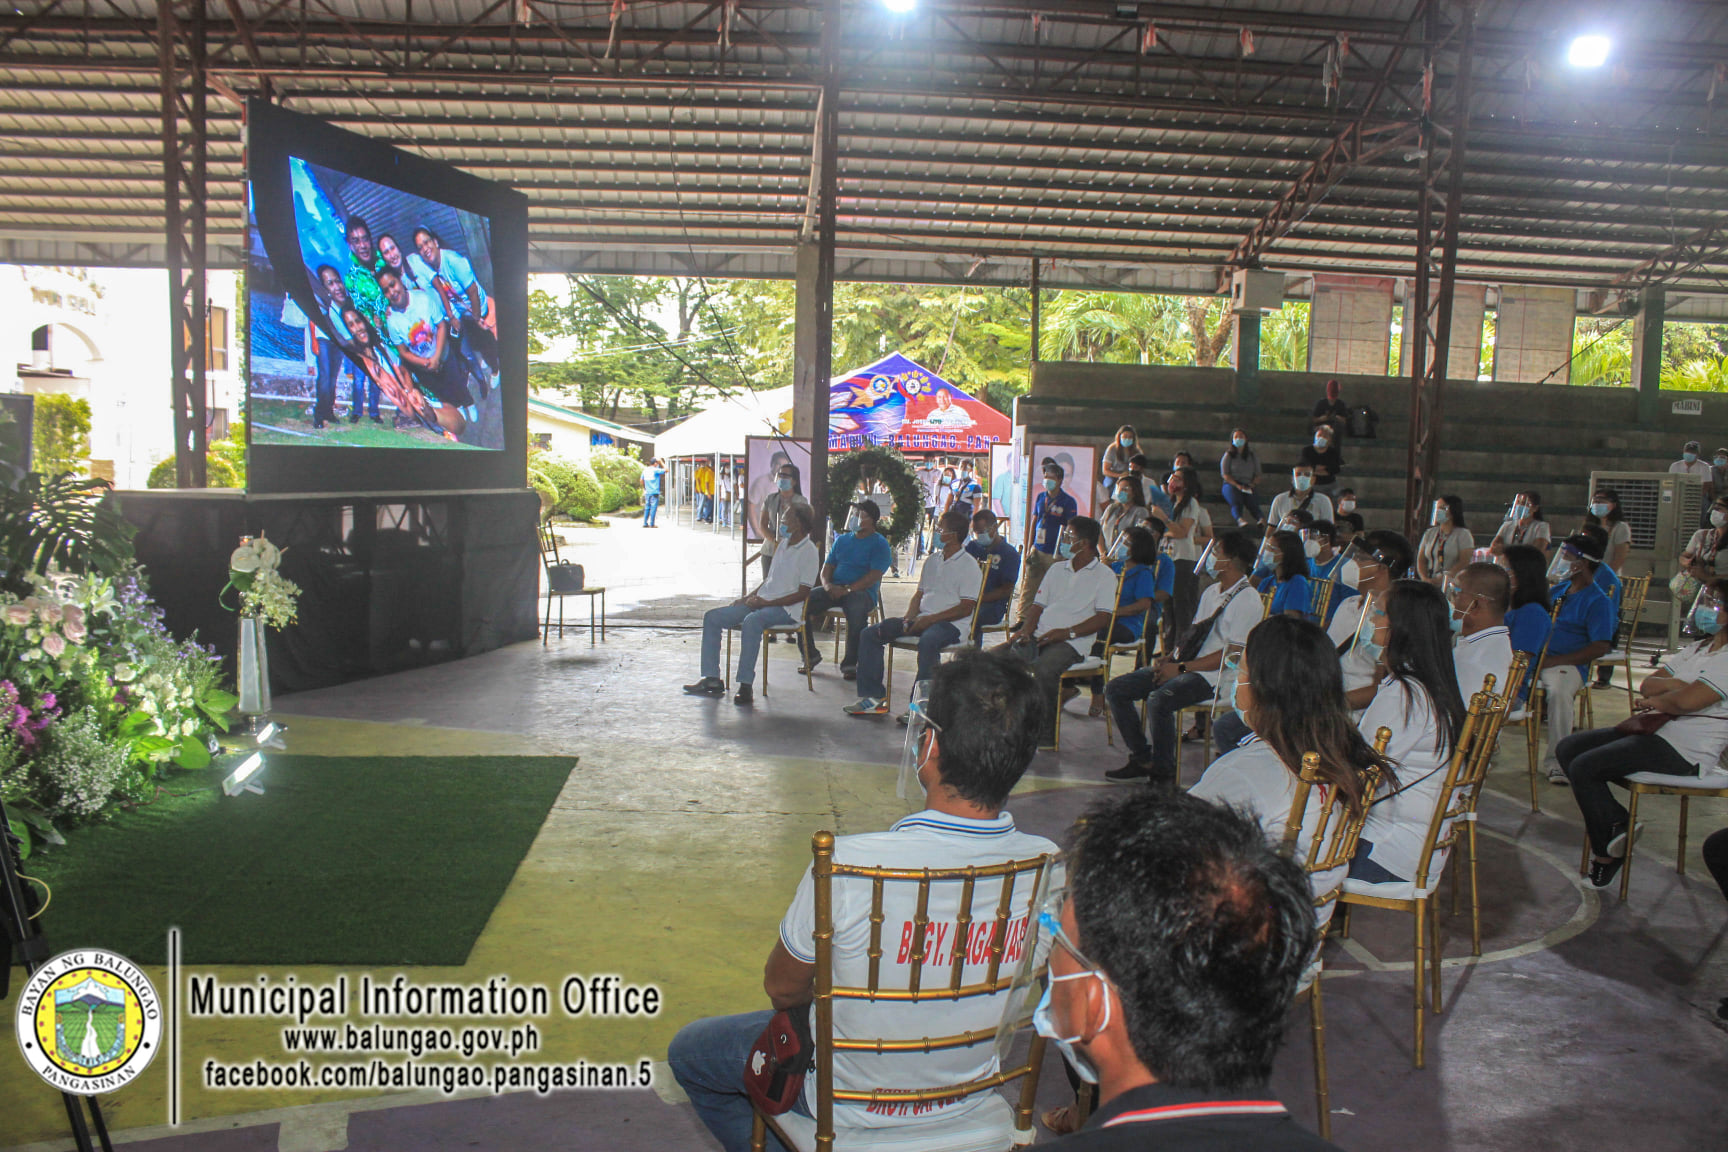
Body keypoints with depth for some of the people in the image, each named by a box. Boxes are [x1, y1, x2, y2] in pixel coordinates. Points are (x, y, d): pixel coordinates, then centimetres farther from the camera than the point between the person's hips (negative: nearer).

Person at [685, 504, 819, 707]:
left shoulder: (808, 551, -9)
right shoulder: (784, 544, 17)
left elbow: (803, 593, -14)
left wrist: (766, 602, -17)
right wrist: (748, 598, 10)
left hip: (786, 608, -9)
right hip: (762, 602, 9)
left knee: (751, 621, -40)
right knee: (712, 617, -2)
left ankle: (745, 686, -35)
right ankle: (712, 679, -5)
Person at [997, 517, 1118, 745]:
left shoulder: (1104, 575, 4)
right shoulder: (1057, 569, 23)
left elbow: (1103, 618, -7)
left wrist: (1067, 632, -18)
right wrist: (1026, 630, -2)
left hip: (1071, 642, -6)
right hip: (1039, 636, 6)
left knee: (1044, 668, -36)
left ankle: (1046, 732, -21)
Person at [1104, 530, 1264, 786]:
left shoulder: (1248, 601, -11)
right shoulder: (1211, 592, 19)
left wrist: (1181, 668, -18)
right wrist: (1170, 659, 2)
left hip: (1214, 677, -9)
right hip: (1184, 667, 9)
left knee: (1159, 699, -36)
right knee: (1115, 689, -3)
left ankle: (1163, 772, -18)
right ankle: (1142, 759, 2)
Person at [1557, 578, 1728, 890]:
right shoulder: (1698, 649, 18)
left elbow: (1686, 701, -26)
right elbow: (1648, 684, 10)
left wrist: (1654, 701, -5)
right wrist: (1678, 685, -11)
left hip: (1685, 752, -10)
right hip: (1656, 731, 10)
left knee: (1583, 767, -21)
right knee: (1567, 749, 3)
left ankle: (1606, 851, -3)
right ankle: (1617, 825, -1)